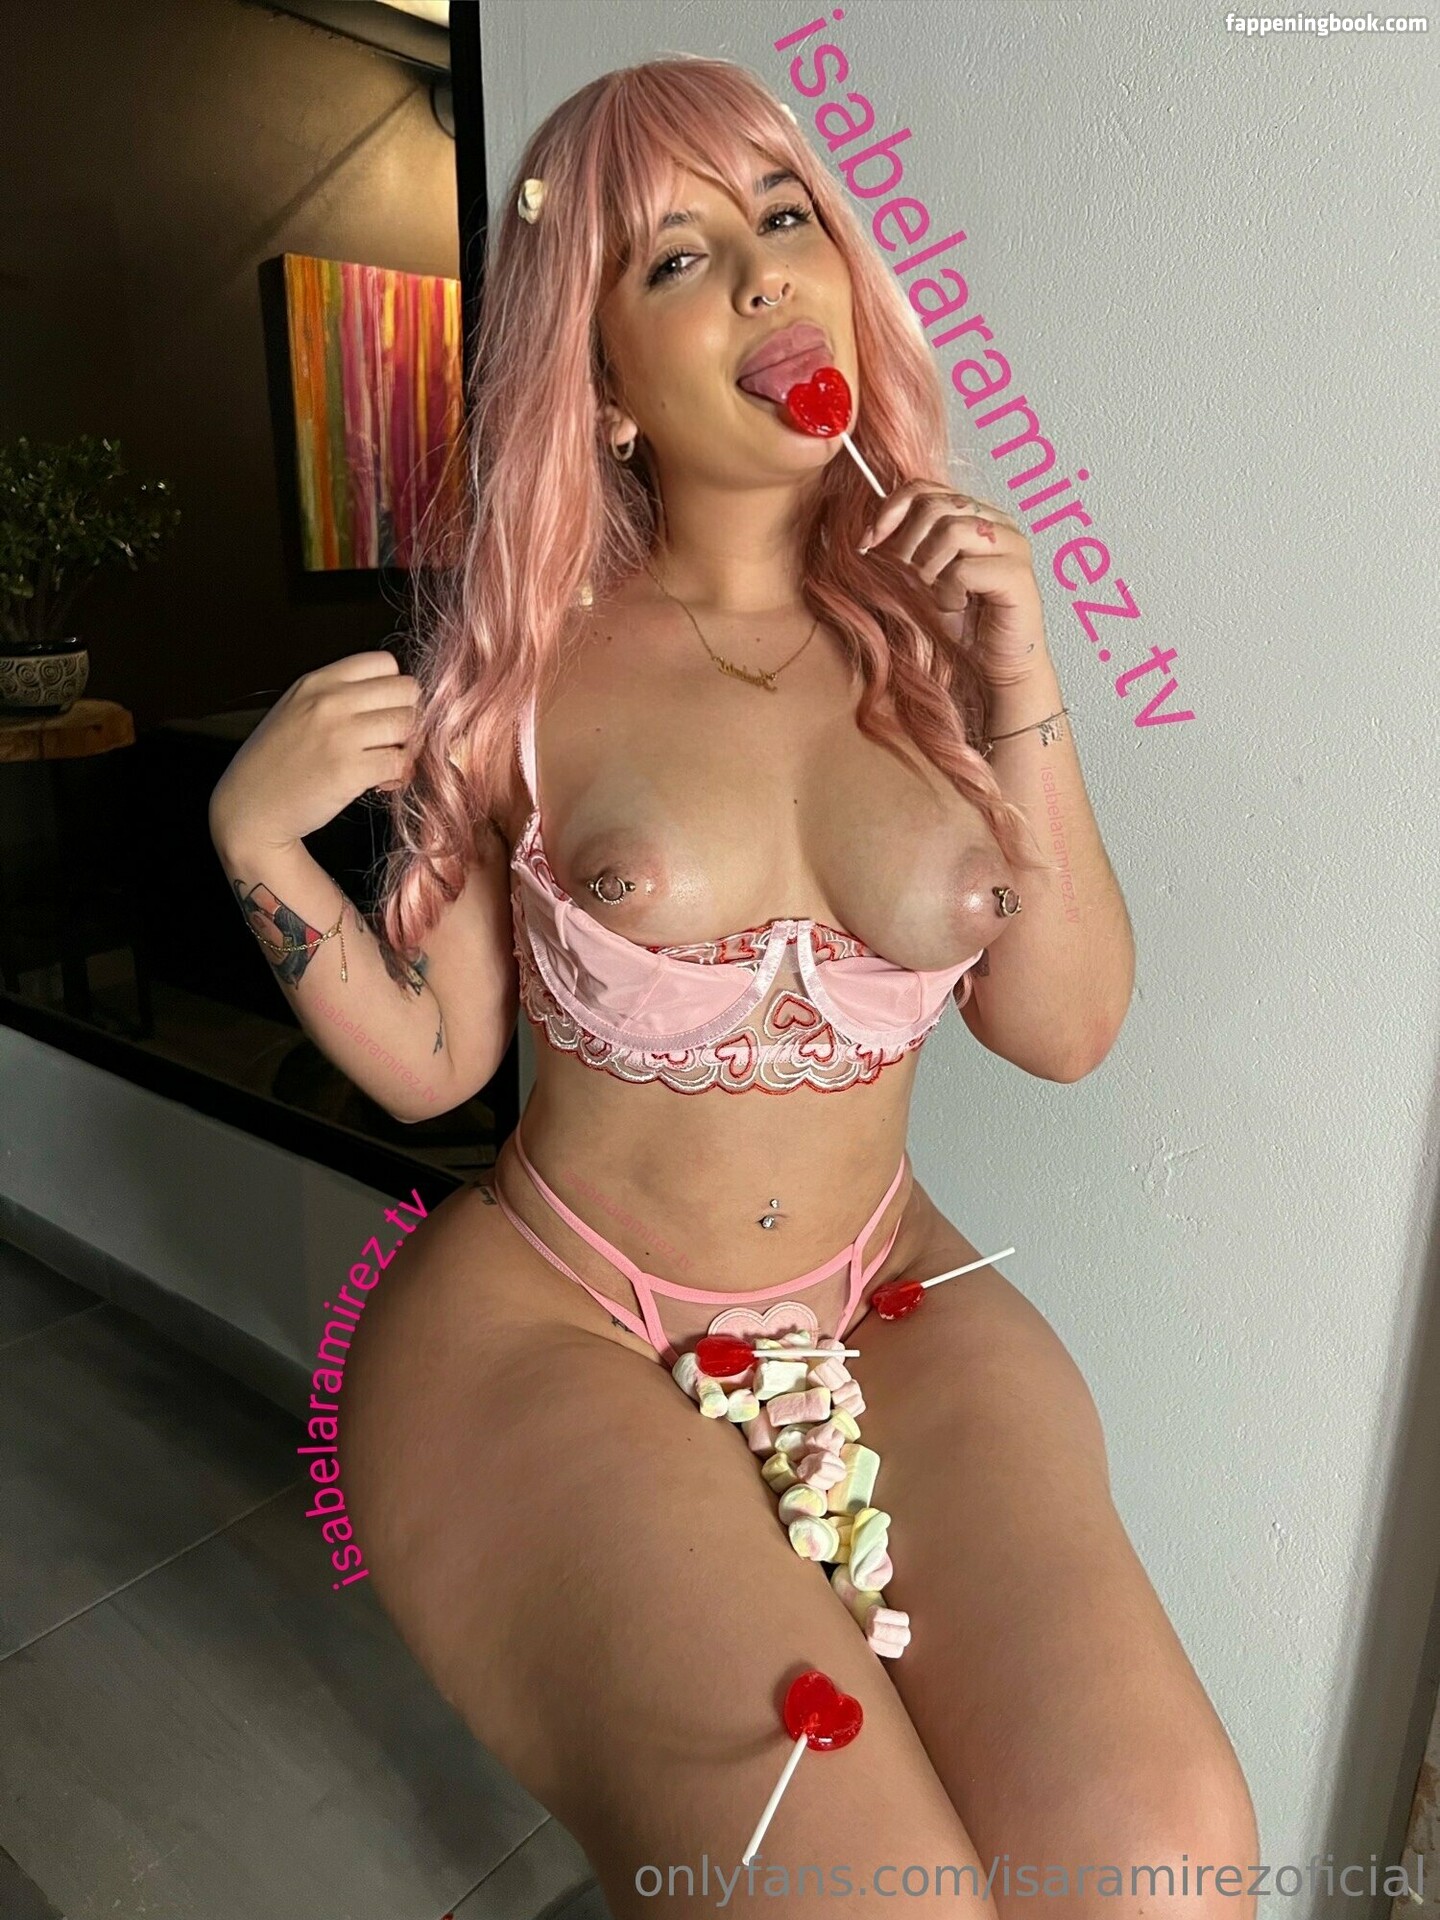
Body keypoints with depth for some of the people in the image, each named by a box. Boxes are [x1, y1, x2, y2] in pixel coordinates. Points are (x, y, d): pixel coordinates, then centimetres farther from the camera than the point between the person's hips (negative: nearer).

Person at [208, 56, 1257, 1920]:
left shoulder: (932, 626, 1)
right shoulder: (522, 656, -5)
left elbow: (1064, 1031, -1)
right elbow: (430, 1058, -1)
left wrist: (1023, 693, -10)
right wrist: (251, 835, -16)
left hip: (884, 1311, 3)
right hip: (546, 1317, -2)